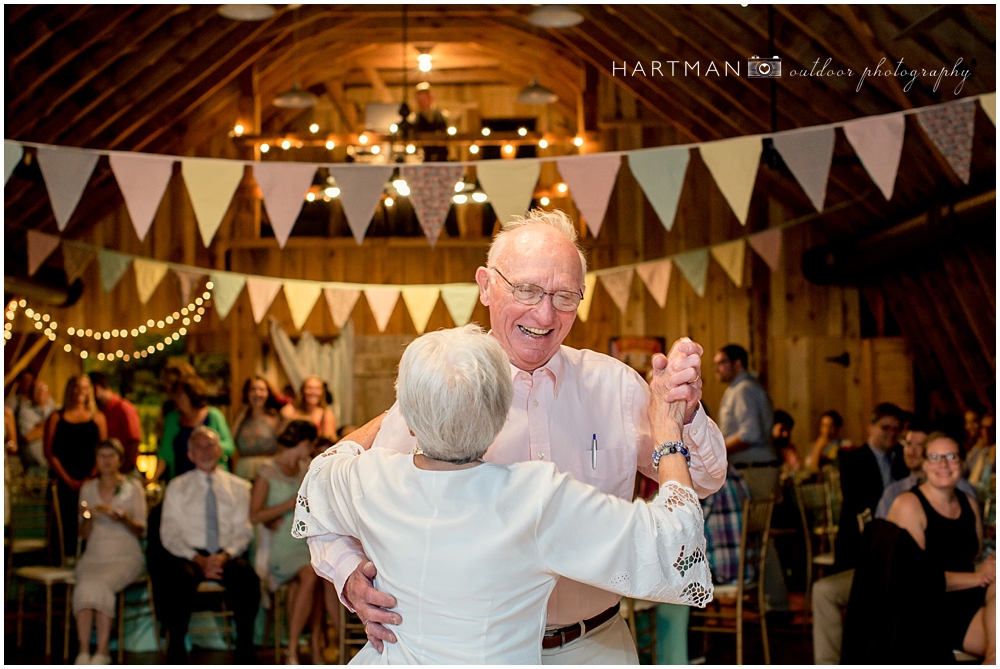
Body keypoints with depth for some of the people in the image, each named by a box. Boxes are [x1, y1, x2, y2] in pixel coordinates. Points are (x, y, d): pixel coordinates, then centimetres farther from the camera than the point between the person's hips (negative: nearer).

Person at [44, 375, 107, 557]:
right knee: (69, 526, -4)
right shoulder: (56, 418, 10)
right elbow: (50, 453, 4)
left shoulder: (97, 418, 12)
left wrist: (90, 478, -8)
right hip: (66, 484, 0)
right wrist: (68, 480, -7)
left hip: (91, 484, 1)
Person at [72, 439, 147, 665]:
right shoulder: (88, 489, 13)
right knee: (85, 585, -30)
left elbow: (141, 530, 1)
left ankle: (102, 652, -30)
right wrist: (87, 517, -9)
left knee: (100, 584, -32)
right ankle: (83, 652, -33)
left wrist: (124, 519, -18)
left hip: (125, 556, -2)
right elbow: (84, 534, 12)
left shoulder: (134, 488, 5)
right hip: (94, 556, 2)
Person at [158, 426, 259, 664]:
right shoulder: (177, 487, 13)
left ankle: (244, 649, -24)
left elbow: (243, 532, 6)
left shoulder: (239, 487, 15)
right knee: (182, 577, -36)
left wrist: (224, 556, -15)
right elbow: (169, 534, 4)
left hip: (226, 556, 1)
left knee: (247, 575, -33)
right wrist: (198, 559, -13)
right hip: (188, 554, -1)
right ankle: (176, 651, -26)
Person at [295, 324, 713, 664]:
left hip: (392, 657, 4)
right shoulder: (539, 499, -25)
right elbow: (669, 545, -17)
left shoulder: (371, 480, -12)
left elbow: (326, 465, 13)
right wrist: (668, 433, -5)